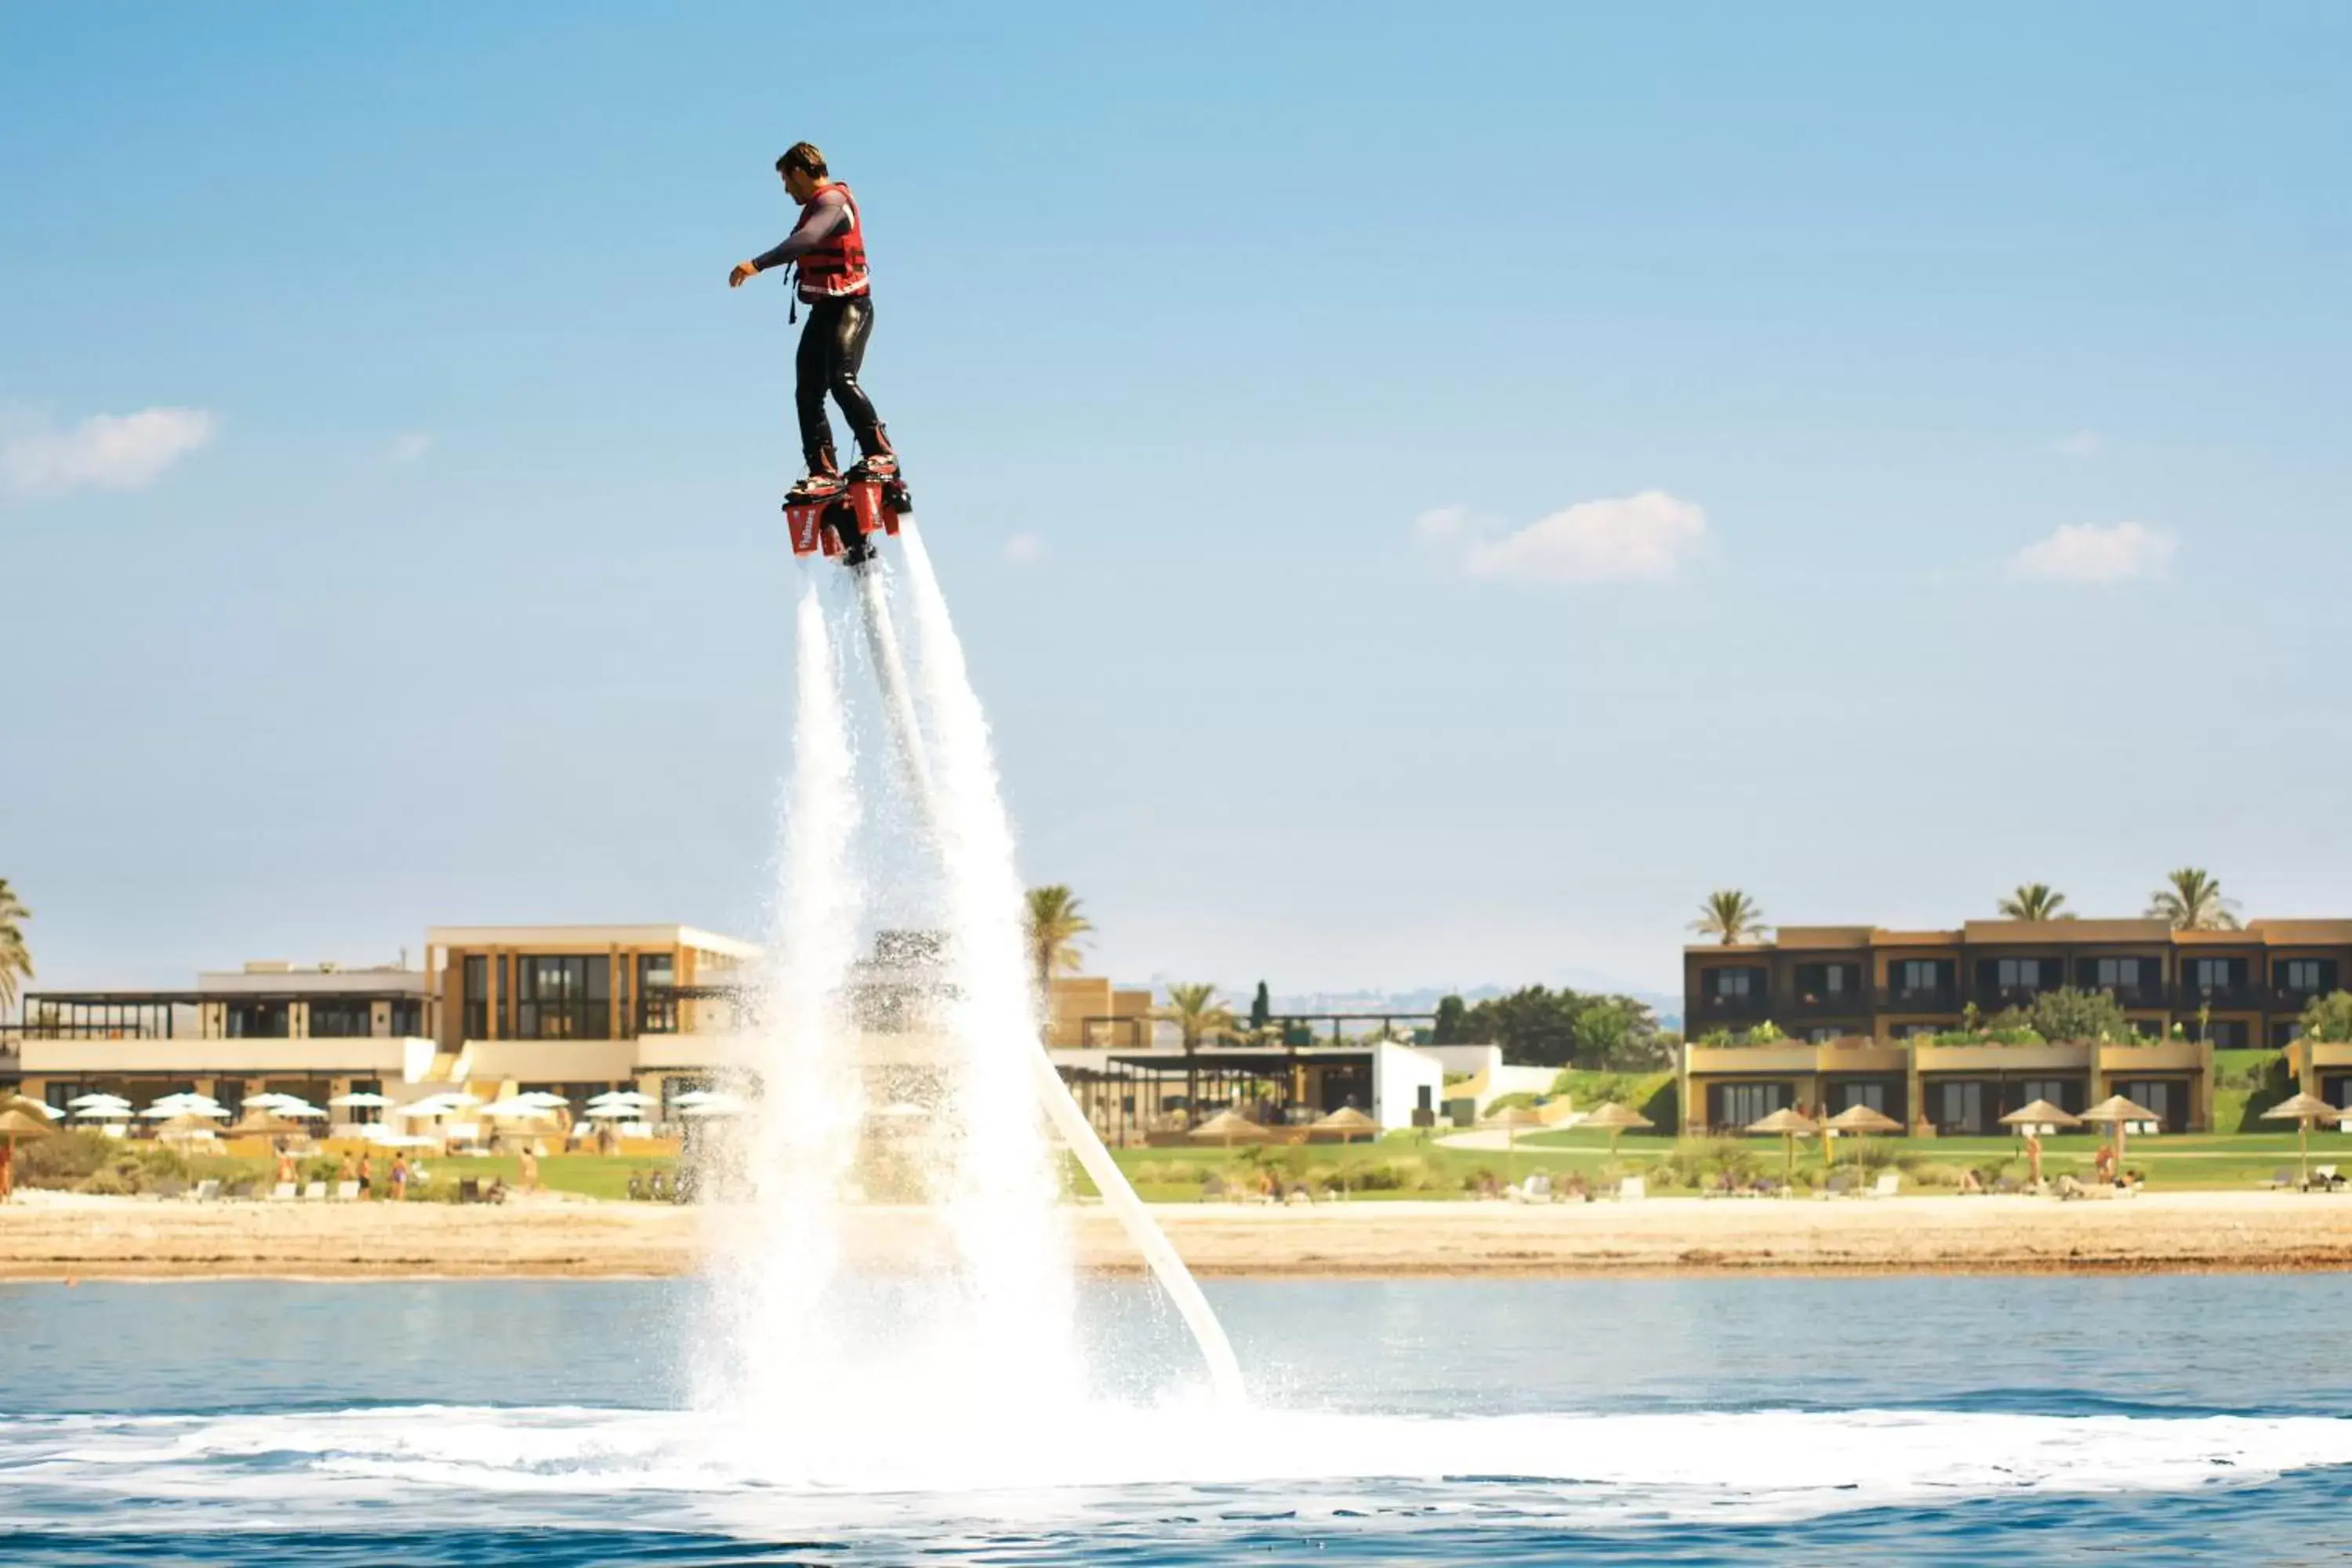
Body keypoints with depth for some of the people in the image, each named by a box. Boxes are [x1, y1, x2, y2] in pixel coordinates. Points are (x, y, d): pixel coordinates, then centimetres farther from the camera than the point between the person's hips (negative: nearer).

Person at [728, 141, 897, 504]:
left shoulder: (834, 201, -14)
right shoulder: (817, 205, 18)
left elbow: (807, 240, -31)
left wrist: (758, 264, -38)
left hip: (849, 306, -10)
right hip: (823, 310, 10)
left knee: (841, 379, -26)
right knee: (808, 393, 3)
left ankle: (880, 453, -21)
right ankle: (824, 473, 3)